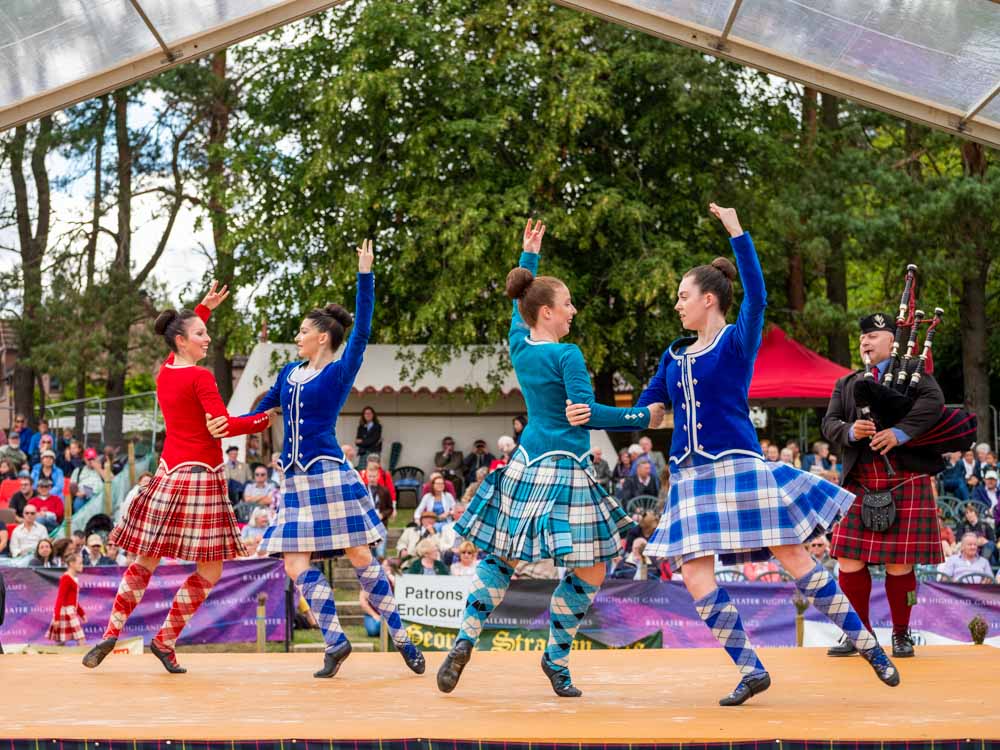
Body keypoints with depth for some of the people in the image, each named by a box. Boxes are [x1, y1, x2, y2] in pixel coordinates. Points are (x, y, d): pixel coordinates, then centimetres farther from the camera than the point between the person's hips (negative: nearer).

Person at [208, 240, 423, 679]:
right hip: (295, 480, 6)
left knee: (360, 557, -4)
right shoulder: (290, 373, 15)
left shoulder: (340, 372, -3)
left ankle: (400, 638, 6)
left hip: (328, 474, -6)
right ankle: (335, 641, 4)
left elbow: (362, 332, -14)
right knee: (296, 565, -3)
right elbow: (261, 412, 24)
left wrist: (365, 276, -18)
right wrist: (227, 425, 8)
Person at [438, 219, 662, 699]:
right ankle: (556, 658, 6)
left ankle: (465, 642, 5)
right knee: (589, 572, 2)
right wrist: (643, 418, -9)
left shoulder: (519, 347, 6)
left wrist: (530, 255, 35)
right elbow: (586, 413, -18)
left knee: (501, 557, 14)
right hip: (565, 471, -8)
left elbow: (519, 307, 26)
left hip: (526, 463, 8)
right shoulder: (567, 356, -14)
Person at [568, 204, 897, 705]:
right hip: (692, 476, 6)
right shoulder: (675, 356, 16)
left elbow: (756, 297, -21)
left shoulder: (738, 341, -1)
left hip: (738, 467, -6)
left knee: (795, 560, -4)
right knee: (694, 575, -6)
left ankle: (867, 645, 8)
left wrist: (736, 231, -24)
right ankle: (751, 670, 2)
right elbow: (644, 411, 20)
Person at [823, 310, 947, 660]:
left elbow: (933, 401, -12)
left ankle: (901, 635, 13)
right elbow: (830, 424, 6)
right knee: (850, 559, -2)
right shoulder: (846, 384, 19)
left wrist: (900, 431, -24)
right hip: (860, 484, 3)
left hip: (905, 483, -3)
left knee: (899, 563, -2)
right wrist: (850, 431, -17)